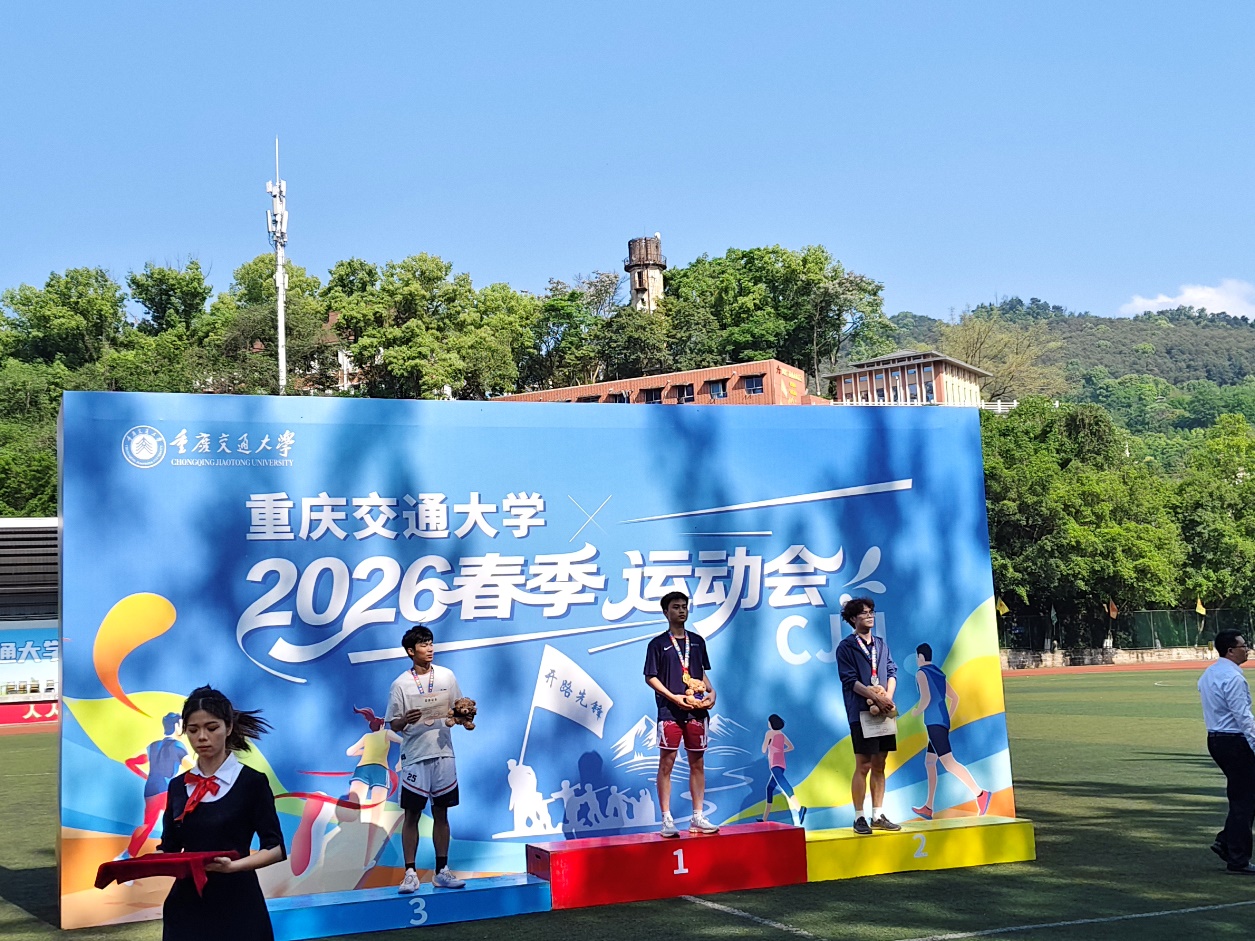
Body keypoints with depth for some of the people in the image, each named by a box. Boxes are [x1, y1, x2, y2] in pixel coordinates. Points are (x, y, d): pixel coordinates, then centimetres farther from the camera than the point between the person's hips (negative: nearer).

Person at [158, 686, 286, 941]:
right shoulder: (178, 786, 9)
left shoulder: (252, 782, -5)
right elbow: (169, 847, 12)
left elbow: (275, 847, -7)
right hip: (187, 906, 4)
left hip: (236, 906, -3)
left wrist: (234, 865, -24)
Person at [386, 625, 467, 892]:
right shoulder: (400, 684, -3)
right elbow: (394, 725, -1)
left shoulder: (447, 676, 6)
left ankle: (441, 871, 14)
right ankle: (410, 873, 5)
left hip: (443, 754, 3)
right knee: (412, 814, 0)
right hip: (414, 757, -3)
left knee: (441, 813, 8)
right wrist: (406, 720, -22)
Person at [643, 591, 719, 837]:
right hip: (670, 712, -4)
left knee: (697, 763, 6)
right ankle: (667, 820, -1)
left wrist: (710, 691, 2)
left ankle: (697, 818, 13)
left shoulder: (697, 641, 15)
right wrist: (674, 697, -12)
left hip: (697, 711, 4)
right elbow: (650, 677, -1)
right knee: (666, 764, -4)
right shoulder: (658, 644, 1)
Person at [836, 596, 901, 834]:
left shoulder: (882, 644, 17)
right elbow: (850, 680, -9)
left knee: (879, 766, 8)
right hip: (861, 713, -5)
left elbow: (892, 671, 12)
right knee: (863, 766, -6)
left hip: (884, 711, 6)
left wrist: (889, 696, -6)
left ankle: (878, 816, 13)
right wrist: (877, 698, -16)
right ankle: (859, 817, 0)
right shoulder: (846, 647, -1)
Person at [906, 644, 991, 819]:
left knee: (948, 762, -15)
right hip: (943, 722, 9)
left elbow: (926, 697, -20)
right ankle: (928, 808, 17)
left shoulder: (921, 673, -6)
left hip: (934, 722, -9)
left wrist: (917, 711, -3)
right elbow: (955, 698, 21)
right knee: (929, 763, 14)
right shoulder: (939, 673, 18)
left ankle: (979, 794, -27)